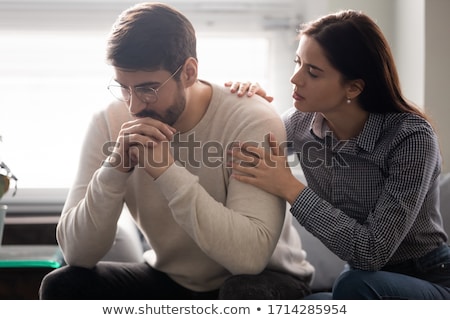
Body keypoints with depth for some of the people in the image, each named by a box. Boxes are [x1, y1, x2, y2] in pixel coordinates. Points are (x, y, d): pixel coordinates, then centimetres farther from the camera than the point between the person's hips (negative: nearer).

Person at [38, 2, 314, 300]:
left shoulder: (253, 122, -25)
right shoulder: (109, 123, -13)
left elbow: (250, 255, -35)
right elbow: (77, 253, -16)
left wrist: (167, 171, -37)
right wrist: (114, 170, -31)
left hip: (260, 278, -4)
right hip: (170, 280, 4)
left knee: (246, 294, -36)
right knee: (61, 286, -16)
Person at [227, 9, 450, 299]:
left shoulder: (411, 137, -23)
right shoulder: (303, 121, -7)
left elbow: (373, 251, -28)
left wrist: (289, 188, -29)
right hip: (364, 280, 5)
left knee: (355, 285, -35)